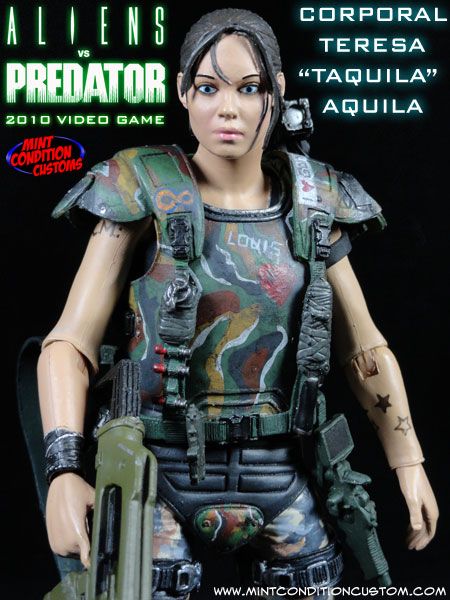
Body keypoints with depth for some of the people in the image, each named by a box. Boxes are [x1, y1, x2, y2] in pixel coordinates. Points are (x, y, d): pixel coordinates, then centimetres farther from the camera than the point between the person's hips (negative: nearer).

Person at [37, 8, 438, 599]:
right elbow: (71, 342, -10)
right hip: (161, 466, -3)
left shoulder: (310, 201, 2)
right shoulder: (147, 193, -7)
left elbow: (364, 346, 10)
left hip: (274, 470, 3)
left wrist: (410, 462, 6)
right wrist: (64, 471, -22)